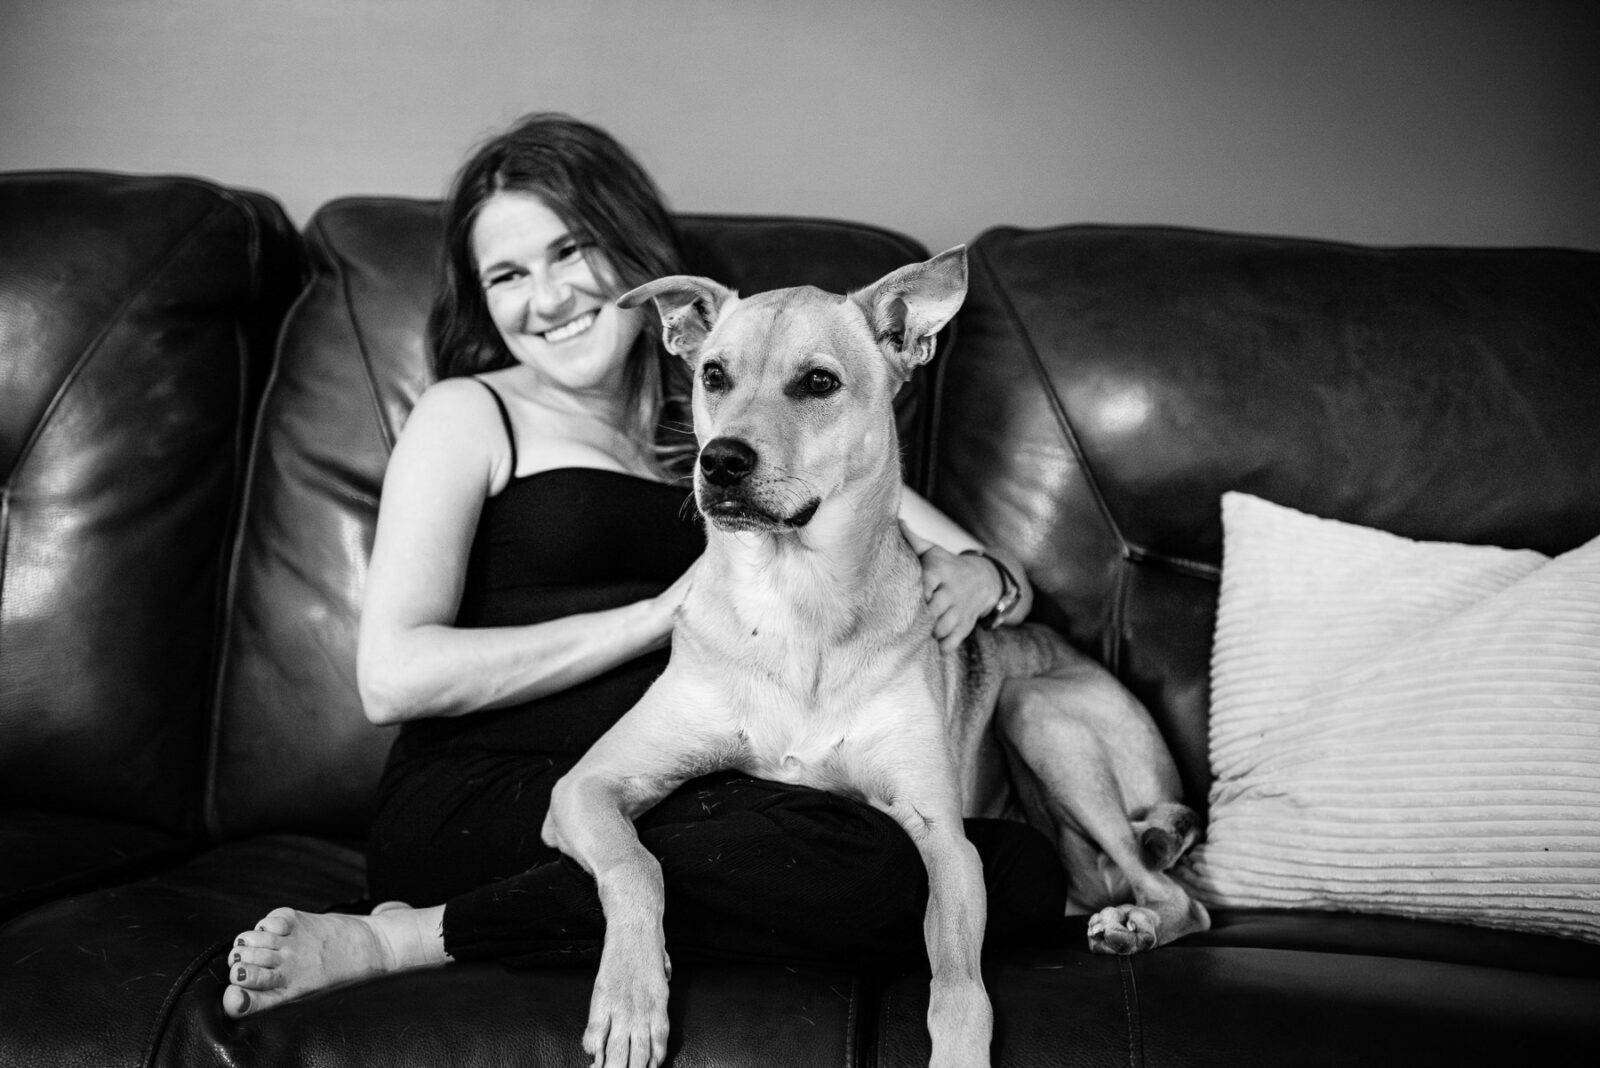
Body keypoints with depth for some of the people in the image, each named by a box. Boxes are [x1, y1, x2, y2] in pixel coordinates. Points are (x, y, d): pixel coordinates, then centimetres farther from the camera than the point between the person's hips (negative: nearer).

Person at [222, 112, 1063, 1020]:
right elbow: (392, 677, -6)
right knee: (869, 870, -30)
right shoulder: (472, 414, 8)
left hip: (682, 810, 6)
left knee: (1027, 869, -17)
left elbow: (996, 576, 20)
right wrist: (662, 614, -7)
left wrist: (976, 579, -6)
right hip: (485, 801, -5)